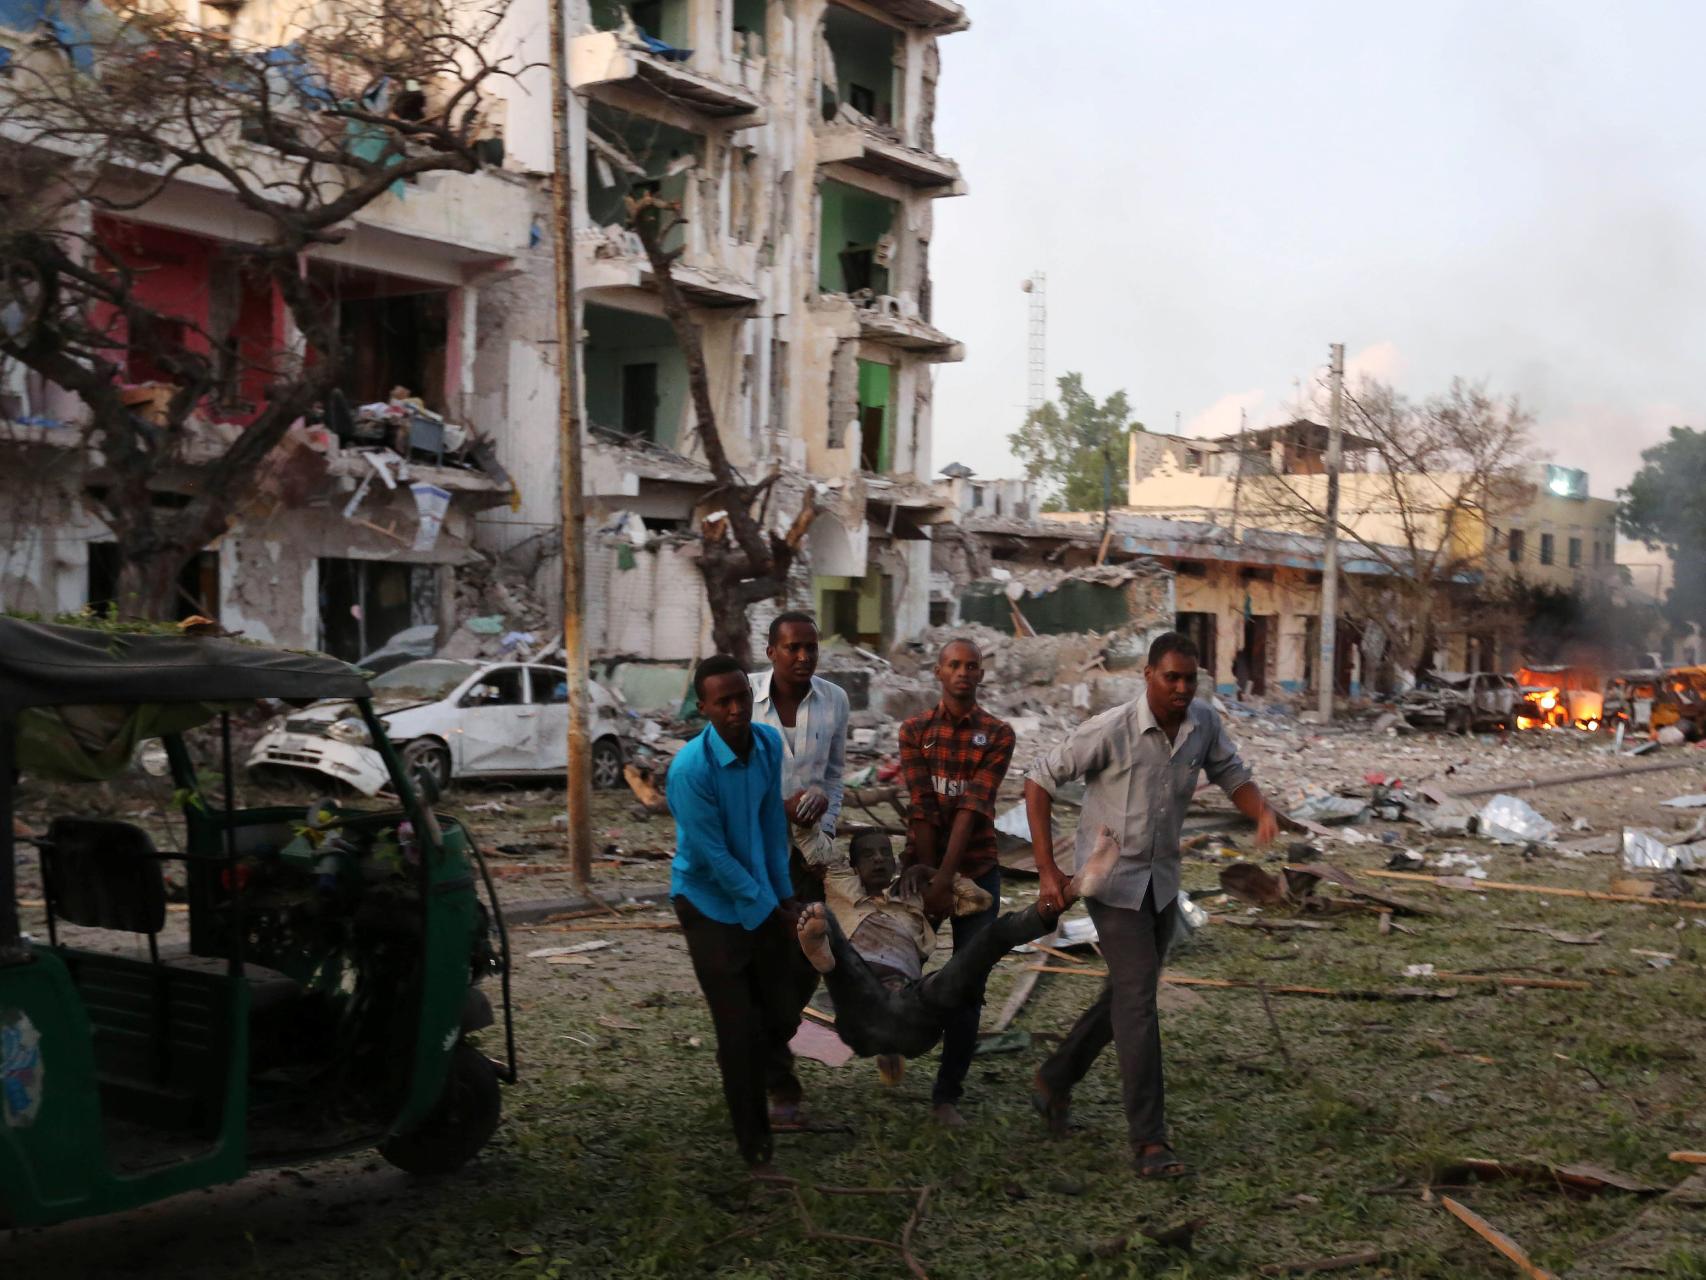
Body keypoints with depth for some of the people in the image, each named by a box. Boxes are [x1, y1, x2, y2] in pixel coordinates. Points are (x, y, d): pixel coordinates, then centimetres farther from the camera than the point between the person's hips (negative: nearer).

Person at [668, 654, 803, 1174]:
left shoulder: (769, 742, -7)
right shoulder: (691, 767, -27)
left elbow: (773, 820, 4)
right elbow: (714, 856, -21)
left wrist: (784, 893, 3)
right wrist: (770, 908, -13)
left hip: (763, 897, 5)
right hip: (710, 903, -5)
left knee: (784, 1014, 9)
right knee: (740, 1029, -2)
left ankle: (766, 1060, 45)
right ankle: (754, 1146, 16)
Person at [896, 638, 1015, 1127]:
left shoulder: (997, 734, -4)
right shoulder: (915, 731, 1)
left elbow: (974, 807, -14)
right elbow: (921, 806, -8)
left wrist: (946, 877, -22)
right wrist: (925, 869, -17)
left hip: (976, 869, -1)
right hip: (924, 864, 1)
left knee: (968, 984, -2)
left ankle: (948, 1094, 5)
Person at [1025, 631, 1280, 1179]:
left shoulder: (1204, 722, -6)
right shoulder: (1110, 730, -22)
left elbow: (1233, 778, 4)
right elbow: (1039, 781, -14)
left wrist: (1264, 813, -21)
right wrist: (1047, 870, -16)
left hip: (1162, 879, 6)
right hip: (1112, 878, -6)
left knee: (1127, 993, 16)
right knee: (1138, 996, -12)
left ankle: (1055, 1081, 36)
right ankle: (1149, 1140, -8)